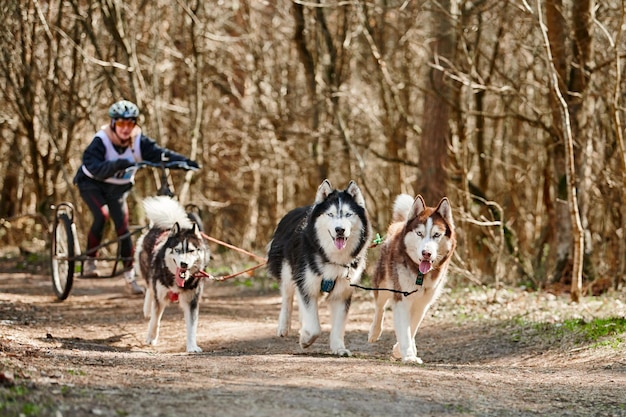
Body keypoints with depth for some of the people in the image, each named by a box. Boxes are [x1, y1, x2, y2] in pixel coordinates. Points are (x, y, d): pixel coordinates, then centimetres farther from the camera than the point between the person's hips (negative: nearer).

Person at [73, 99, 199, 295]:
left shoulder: (139, 141, -16)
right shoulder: (101, 141, -26)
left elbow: (159, 154, -26)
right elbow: (94, 167, -40)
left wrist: (183, 161, -41)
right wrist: (116, 165, -57)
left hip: (118, 188, 4)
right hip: (91, 183, -4)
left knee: (123, 227, -4)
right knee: (102, 215, -28)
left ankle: (129, 275, 5)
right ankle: (89, 261, -13)